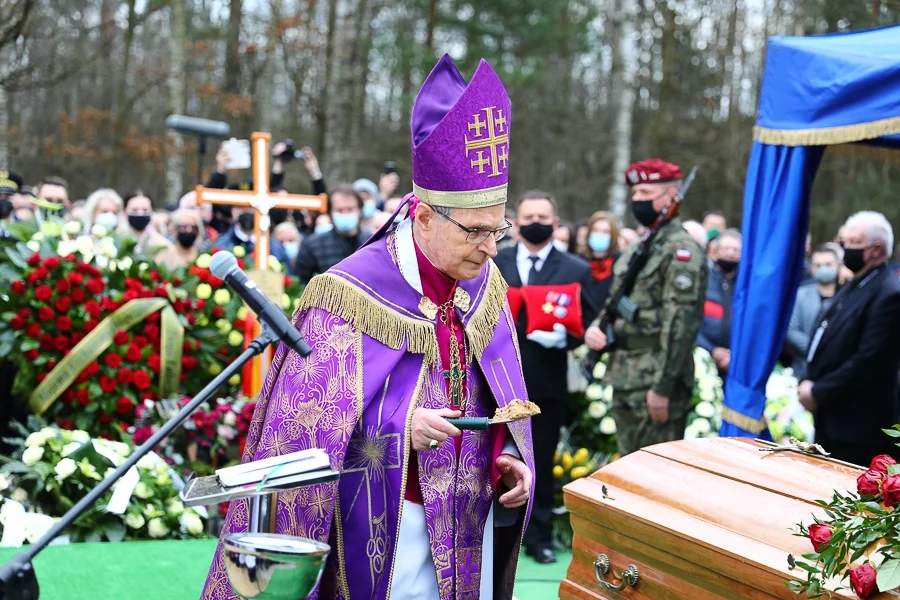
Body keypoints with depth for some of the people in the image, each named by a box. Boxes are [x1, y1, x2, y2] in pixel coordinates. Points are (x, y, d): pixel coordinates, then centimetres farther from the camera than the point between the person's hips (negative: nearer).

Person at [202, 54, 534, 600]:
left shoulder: (485, 289, 3)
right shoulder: (352, 295, -15)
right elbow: (305, 426, -14)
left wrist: (508, 459, -5)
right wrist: (399, 428, -24)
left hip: (469, 530, 6)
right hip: (385, 531, -5)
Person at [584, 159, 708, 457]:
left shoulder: (681, 250, -12)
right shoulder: (636, 249, 16)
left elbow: (680, 323, -19)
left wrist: (662, 388, -22)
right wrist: (595, 328, 2)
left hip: (656, 381, -9)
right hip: (624, 378, 9)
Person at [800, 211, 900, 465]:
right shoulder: (853, 286, 16)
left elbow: (869, 360, -21)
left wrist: (818, 392, -16)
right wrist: (808, 383, 3)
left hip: (859, 426, -9)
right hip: (829, 417, 9)